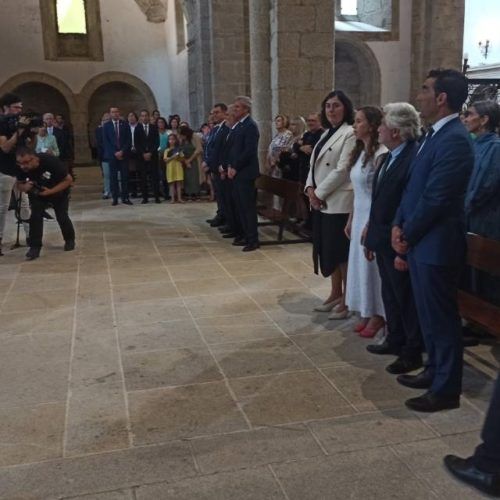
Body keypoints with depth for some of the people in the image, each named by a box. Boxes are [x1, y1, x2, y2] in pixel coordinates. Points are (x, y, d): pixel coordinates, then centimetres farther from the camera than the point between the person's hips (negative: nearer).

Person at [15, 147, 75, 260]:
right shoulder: (22, 168, -26)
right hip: (37, 193, 3)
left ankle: (70, 240, 27)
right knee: (35, 216, -14)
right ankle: (35, 247, -8)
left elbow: (68, 180, -29)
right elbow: (19, 184, -8)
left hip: (58, 191, -2)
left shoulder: (50, 161, -37)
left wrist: (50, 191, -37)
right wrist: (25, 187, -33)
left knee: (62, 217, -1)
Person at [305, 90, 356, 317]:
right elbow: (314, 164, 14)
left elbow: (342, 170, -18)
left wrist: (319, 193, -15)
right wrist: (310, 188, -2)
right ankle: (335, 294, 25)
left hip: (339, 202, -8)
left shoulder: (350, 133, -10)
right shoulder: (326, 133, 17)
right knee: (327, 249, 13)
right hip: (321, 201, 8)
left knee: (341, 250, -2)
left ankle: (347, 299, 10)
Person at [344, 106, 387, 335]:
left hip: (374, 218, -8)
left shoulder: (380, 154, -16)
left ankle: (378, 316, 16)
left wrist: (370, 225, -19)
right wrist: (350, 220, 14)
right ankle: (367, 313, 25)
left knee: (372, 266, 1)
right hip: (359, 216, 8)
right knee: (360, 265, 13)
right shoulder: (359, 152, 10)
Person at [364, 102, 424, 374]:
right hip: (383, 242, 9)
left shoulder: (415, 158, -21)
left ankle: (412, 352, 21)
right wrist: (371, 237, 14)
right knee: (390, 295, 20)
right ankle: (395, 340, 36)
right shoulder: (389, 157, 8)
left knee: (406, 299, 6)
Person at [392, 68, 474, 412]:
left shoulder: (454, 139, -20)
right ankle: (435, 371, 36)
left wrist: (407, 235, -11)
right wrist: (400, 225, 4)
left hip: (436, 244, -9)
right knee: (429, 314, 20)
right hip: (421, 241, 9)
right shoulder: (435, 134, 12)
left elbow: (435, 198, -22)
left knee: (441, 317, 3)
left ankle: (446, 389, 17)